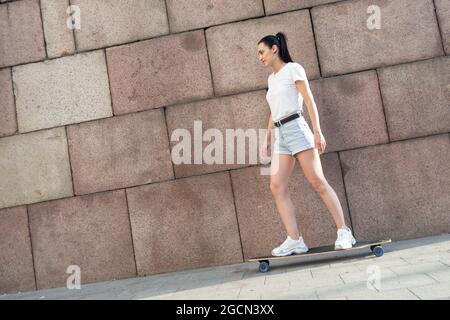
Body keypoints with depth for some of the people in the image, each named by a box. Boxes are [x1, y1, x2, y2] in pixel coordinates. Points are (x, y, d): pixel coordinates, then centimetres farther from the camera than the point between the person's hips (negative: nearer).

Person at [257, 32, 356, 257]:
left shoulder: (292, 69, 3)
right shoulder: (271, 79, 23)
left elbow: (309, 100, -6)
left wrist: (317, 131, -16)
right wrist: (266, 140, 19)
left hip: (296, 128, -7)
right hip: (279, 135, 7)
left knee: (317, 181, -9)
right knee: (276, 186, -6)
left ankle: (344, 232, -3)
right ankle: (294, 240, -7)